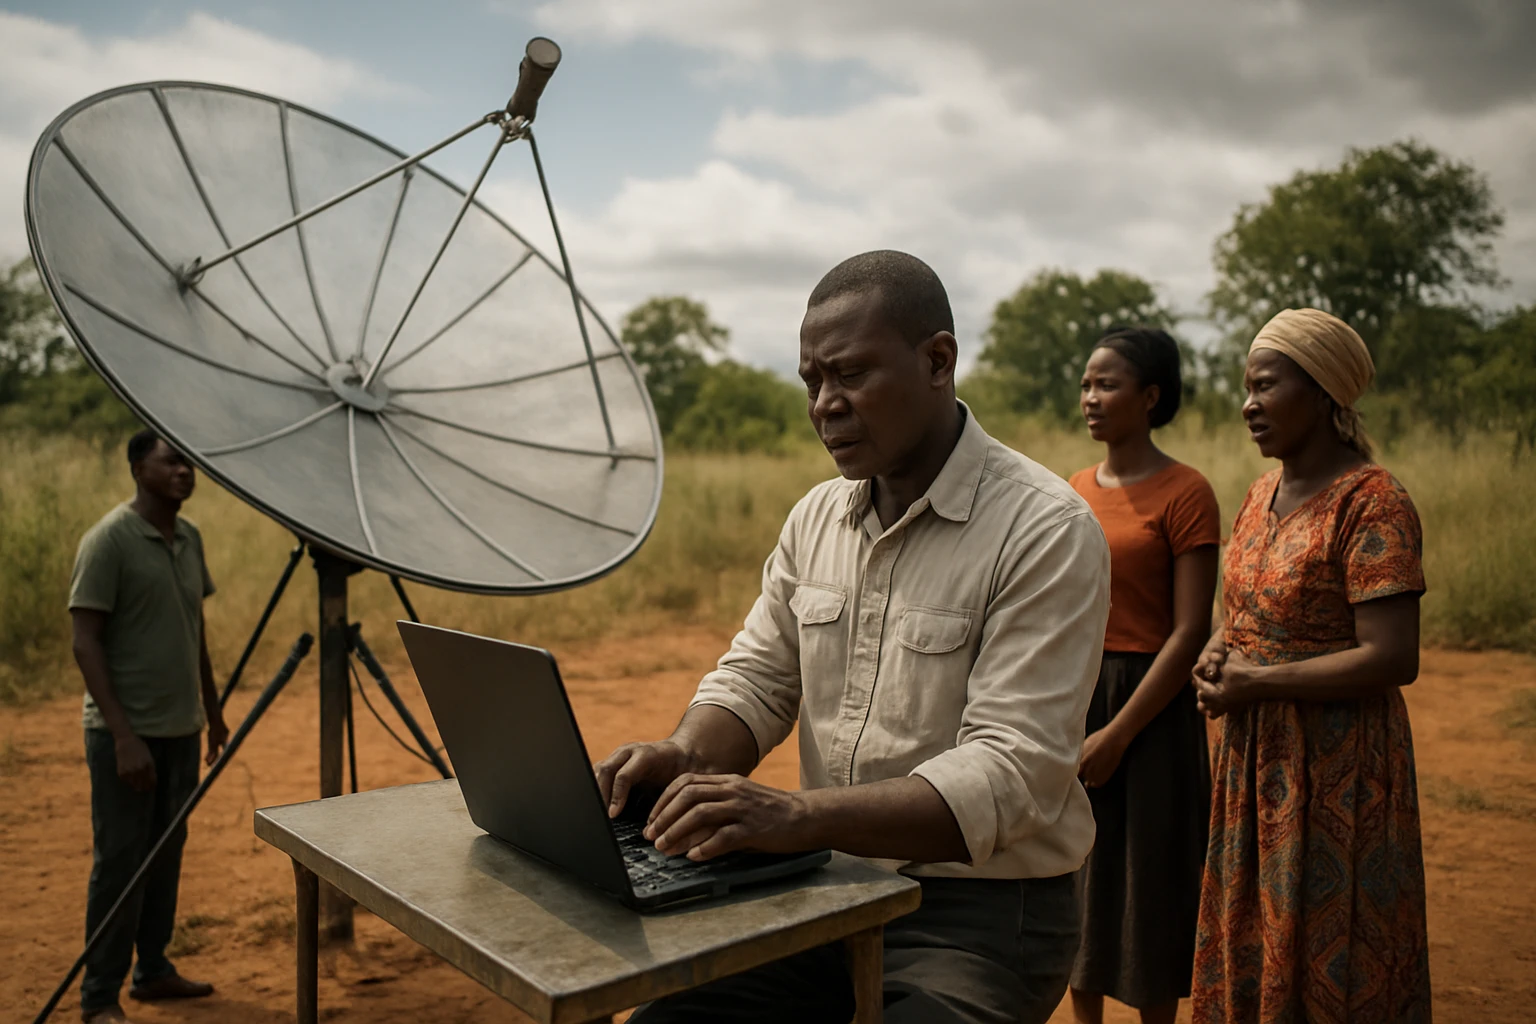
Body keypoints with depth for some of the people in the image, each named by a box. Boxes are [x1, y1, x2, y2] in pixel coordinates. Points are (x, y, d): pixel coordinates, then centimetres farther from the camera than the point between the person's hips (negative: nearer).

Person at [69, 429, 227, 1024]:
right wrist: (123, 736, -21)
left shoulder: (190, 539, 8)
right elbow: (85, 643, -16)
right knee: (119, 862, 1)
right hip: (125, 733, -7)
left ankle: (153, 970, 27)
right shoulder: (109, 540, -13)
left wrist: (212, 711, 18)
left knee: (166, 856, 14)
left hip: (181, 729, 7)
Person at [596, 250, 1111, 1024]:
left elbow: (1010, 773, -23)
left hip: (982, 910, -5)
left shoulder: (1046, 531, -16)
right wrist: (686, 757, -15)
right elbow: (758, 676, 8)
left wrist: (799, 816, -35)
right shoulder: (815, 517, 6)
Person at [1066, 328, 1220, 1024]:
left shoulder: (1184, 493, -10)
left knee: (1148, 880, 7)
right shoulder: (1076, 490, 9)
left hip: (1149, 707, -6)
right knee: (1079, 875, 15)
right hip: (1070, 703, 6)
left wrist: (1116, 733, -17)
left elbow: (1190, 633, -14)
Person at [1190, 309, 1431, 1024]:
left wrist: (1257, 682, -17)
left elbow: (1394, 658, -22)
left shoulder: (1371, 502, -16)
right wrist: (1217, 654, -1)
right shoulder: (1263, 492, 9)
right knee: (1250, 946, 18)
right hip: (1255, 758, 8)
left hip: (1337, 768, -8)